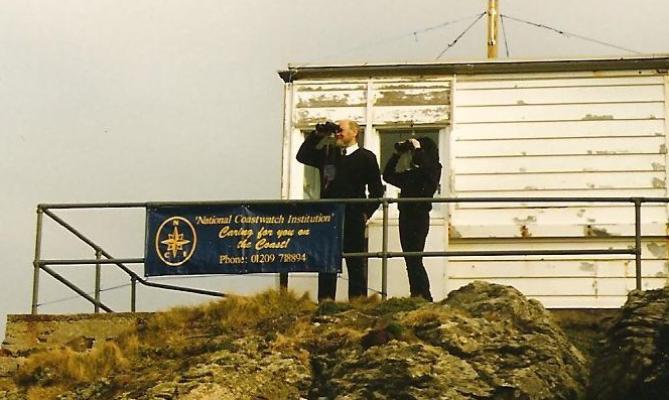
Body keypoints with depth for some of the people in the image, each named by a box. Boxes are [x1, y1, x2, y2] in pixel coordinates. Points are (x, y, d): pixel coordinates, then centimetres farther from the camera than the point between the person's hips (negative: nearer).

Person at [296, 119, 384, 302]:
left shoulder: (366, 157, 3)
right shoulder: (327, 153, 15)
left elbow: (376, 190, 3)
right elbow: (302, 156, 13)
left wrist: (366, 213, -5)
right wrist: (316, 136, 6)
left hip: (353, 220, -4)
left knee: (356, 265, 0)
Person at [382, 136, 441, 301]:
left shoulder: (433, 169, -1)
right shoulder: (411, 174, 17)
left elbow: (424, 164, -24)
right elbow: (388, 176, 22)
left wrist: (417, 148, -9)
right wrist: (396, 154, 15)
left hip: (419, 218, -7)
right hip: (406, 217, 7)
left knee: (414, 259, -13)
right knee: (411, 261, 6)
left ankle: (424, 298, -13)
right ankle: (416, 297, 7)